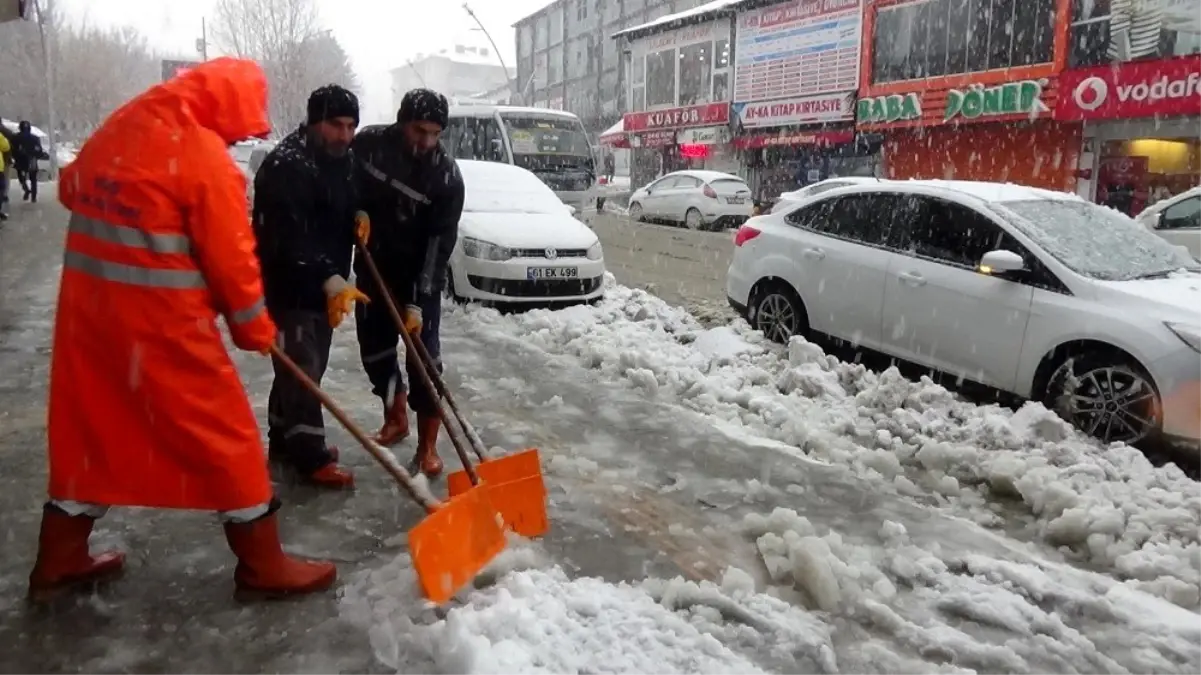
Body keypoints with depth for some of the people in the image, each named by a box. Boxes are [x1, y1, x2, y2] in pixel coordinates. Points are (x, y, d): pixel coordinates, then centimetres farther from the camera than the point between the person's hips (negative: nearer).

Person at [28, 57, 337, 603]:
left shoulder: (119, 126, 9)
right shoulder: (205, 154, -14)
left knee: (90, 425, 19)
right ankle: (263, 565, 11)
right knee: (226, 434, 2)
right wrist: (254, 326, 0)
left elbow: (72, 189, 24)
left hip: (88, 302, 8)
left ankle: (58, 561, 31)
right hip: (160, 316, -8)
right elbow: (230, 256, -12)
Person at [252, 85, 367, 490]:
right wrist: (331, 280, -40)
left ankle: (284, 441, 32)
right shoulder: (285, 165, -20)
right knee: (301, 369, -6)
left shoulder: (342, 160, 8)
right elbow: (289, 239, -30)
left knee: (308, 367, 17)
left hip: (324, 285, 9)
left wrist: (359, 219, 0)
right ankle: (310, 457, 4)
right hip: (288, 287, -9)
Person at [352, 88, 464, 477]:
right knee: (374, 350, 10)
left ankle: (428, 446, 2)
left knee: (424, 356, -8)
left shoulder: (447, 175, -19)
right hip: (374, 269, 3)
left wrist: (417, 303, -25)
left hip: (421, 277, -3)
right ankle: (395, 416, 35)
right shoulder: (369, 144, -11)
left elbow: (439, 243, -20)